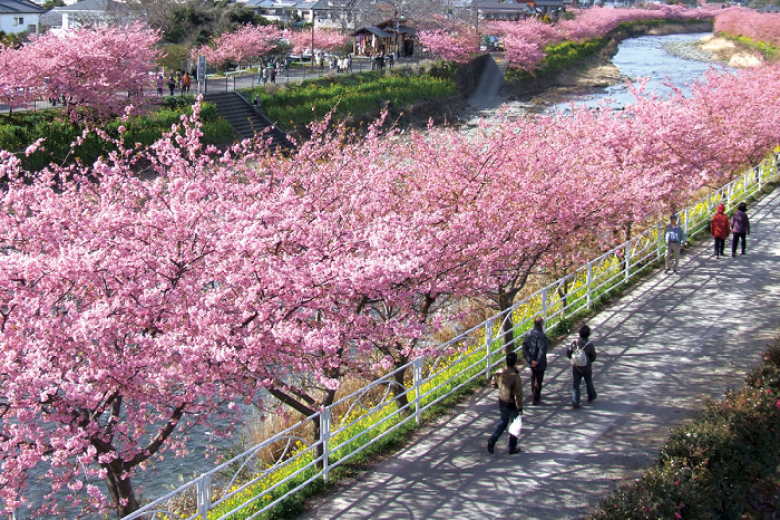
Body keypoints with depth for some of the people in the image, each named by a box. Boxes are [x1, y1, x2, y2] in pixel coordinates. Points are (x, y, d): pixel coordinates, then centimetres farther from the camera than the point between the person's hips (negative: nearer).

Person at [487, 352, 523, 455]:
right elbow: (518, 394, -23)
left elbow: (493, 384, 7)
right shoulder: (515, 377, -27)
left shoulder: (499, 372, -9)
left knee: (503, 422, 26)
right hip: (512, 405, -5)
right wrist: (520, 408, -14)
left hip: (502, 402, 5)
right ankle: (512, 448, 25)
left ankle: (492, 440, 13)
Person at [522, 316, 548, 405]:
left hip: (531, 362, 6)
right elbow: (542, 351, -30)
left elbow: (524, 347, -6)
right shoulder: (542, 336, -25)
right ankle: (536, 399, 19)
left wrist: (529, 359, -7)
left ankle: (534, 394, 45)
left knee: (533, 377, 27)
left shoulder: (529, 333, -5)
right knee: (538, 380, 9)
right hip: (539, 364, -6)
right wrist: (537, 362, -19)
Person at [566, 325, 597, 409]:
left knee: (576, 385, 9)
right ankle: (591, 396, 44)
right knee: (589, 383, 22)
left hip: (576, 367, 2)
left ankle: (575, 402, 4)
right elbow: (593, 357, -9)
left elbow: (568, 353, -5)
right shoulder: (589, 345, -19)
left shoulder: (574, 342, -13)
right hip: (586, 368, -1)